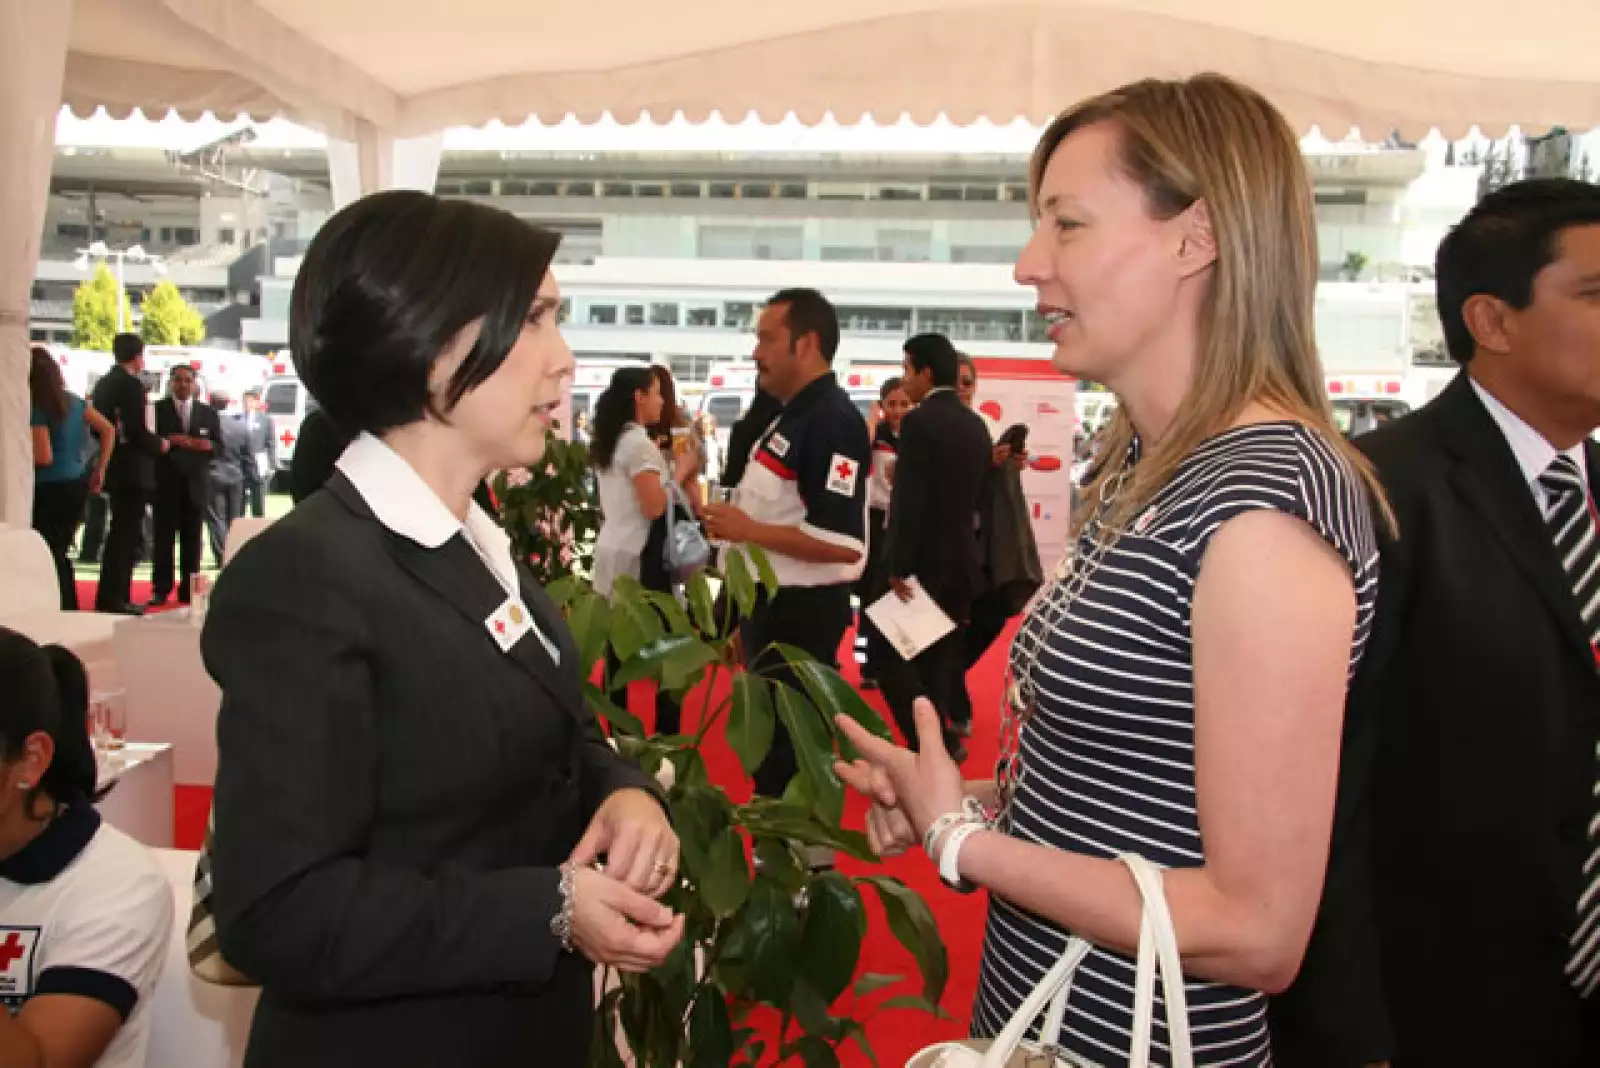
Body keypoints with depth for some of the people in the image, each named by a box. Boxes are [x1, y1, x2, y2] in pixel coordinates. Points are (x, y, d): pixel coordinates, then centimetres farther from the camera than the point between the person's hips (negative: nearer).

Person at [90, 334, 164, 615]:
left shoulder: (103, 383, 12)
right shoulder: (132, 384, -16)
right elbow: (138, 431, -22)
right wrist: (160, 444, -6)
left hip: (114, 468, 9)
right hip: (132, 470, -9)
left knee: (120, 532, 17)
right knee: (126, 534, -4)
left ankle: (112, 596, 24)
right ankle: (113, 598, -3)